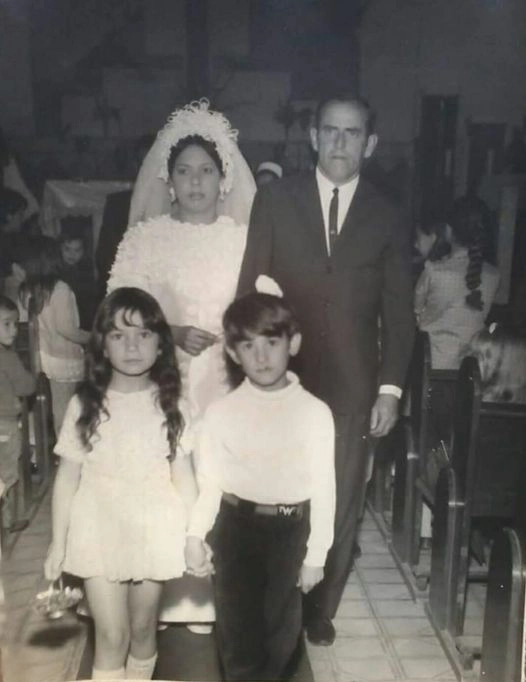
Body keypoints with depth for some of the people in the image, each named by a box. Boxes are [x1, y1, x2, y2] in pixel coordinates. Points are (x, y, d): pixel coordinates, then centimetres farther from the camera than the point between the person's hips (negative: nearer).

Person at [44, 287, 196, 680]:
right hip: (100, 530, -1)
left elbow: (183, 474, -1)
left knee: (142, 628, 16)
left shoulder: (169, 405, -5)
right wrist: (58, 542, 1)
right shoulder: (84, 405, -7)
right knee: (111, 636, 3)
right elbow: (68, 476, -2)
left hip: (153, 530, 1)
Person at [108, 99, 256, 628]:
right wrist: (172, 334, -16)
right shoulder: (145, 237, 1)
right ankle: (167, 596, 20)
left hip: (228, 385, 1)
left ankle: (215, 593, 22)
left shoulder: (245, 239, 5)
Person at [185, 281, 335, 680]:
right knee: (236, 625, 13)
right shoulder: (221, 412, -6)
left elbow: (323, 487, -6)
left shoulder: (314, 412, -11)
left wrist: (316, 555, -3)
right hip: (235, 526, 1)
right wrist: (196, 534, -11)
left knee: (280, 627, 18)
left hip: (289, 530, 0)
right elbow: (210, 481, 0)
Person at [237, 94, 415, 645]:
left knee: (341, 503, 10)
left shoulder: (387, 217, 5)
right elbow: (249, 286, 1)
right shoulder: (274, 199, 2)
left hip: (352, 385, 1)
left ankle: (320, 607, 31)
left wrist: (391, 388, -1)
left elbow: (397, 311, 5)